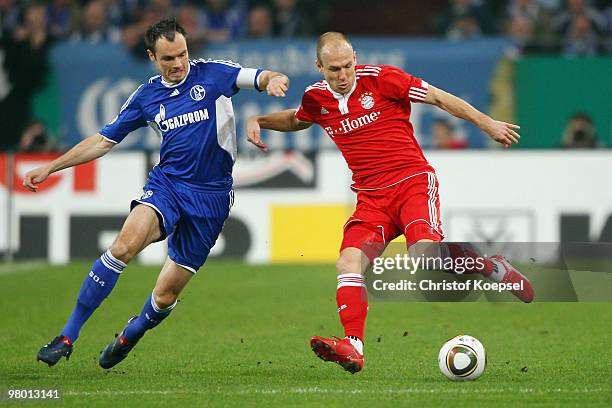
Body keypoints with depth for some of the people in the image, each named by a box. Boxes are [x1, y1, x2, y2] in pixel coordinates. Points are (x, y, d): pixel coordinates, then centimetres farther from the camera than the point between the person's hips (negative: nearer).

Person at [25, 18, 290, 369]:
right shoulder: (146, 96, 7)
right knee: (126, 244, -29)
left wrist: (274, 80, -35)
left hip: (211, 195, -1)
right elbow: (104, 140, 14)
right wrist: (50, 167, 11)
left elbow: (262, 77, -9)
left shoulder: (212, 74, -1)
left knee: (166, 295, 1)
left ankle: (128, 338, 35)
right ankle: (68, 337, -24)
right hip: (166, 184, 1)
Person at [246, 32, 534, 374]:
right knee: (349, 262, -18)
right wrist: (259, 121, 15)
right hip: (372, 198, 5)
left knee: (424, 249, -30)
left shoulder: (380, 78, -7)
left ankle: (493, 267, -5)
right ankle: (353, 347, -25)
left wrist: (487, 124, -4)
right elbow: (295, 120, 33)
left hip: (413, 181, -5)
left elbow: (438, 97, -1)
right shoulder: (317, 99, 8)